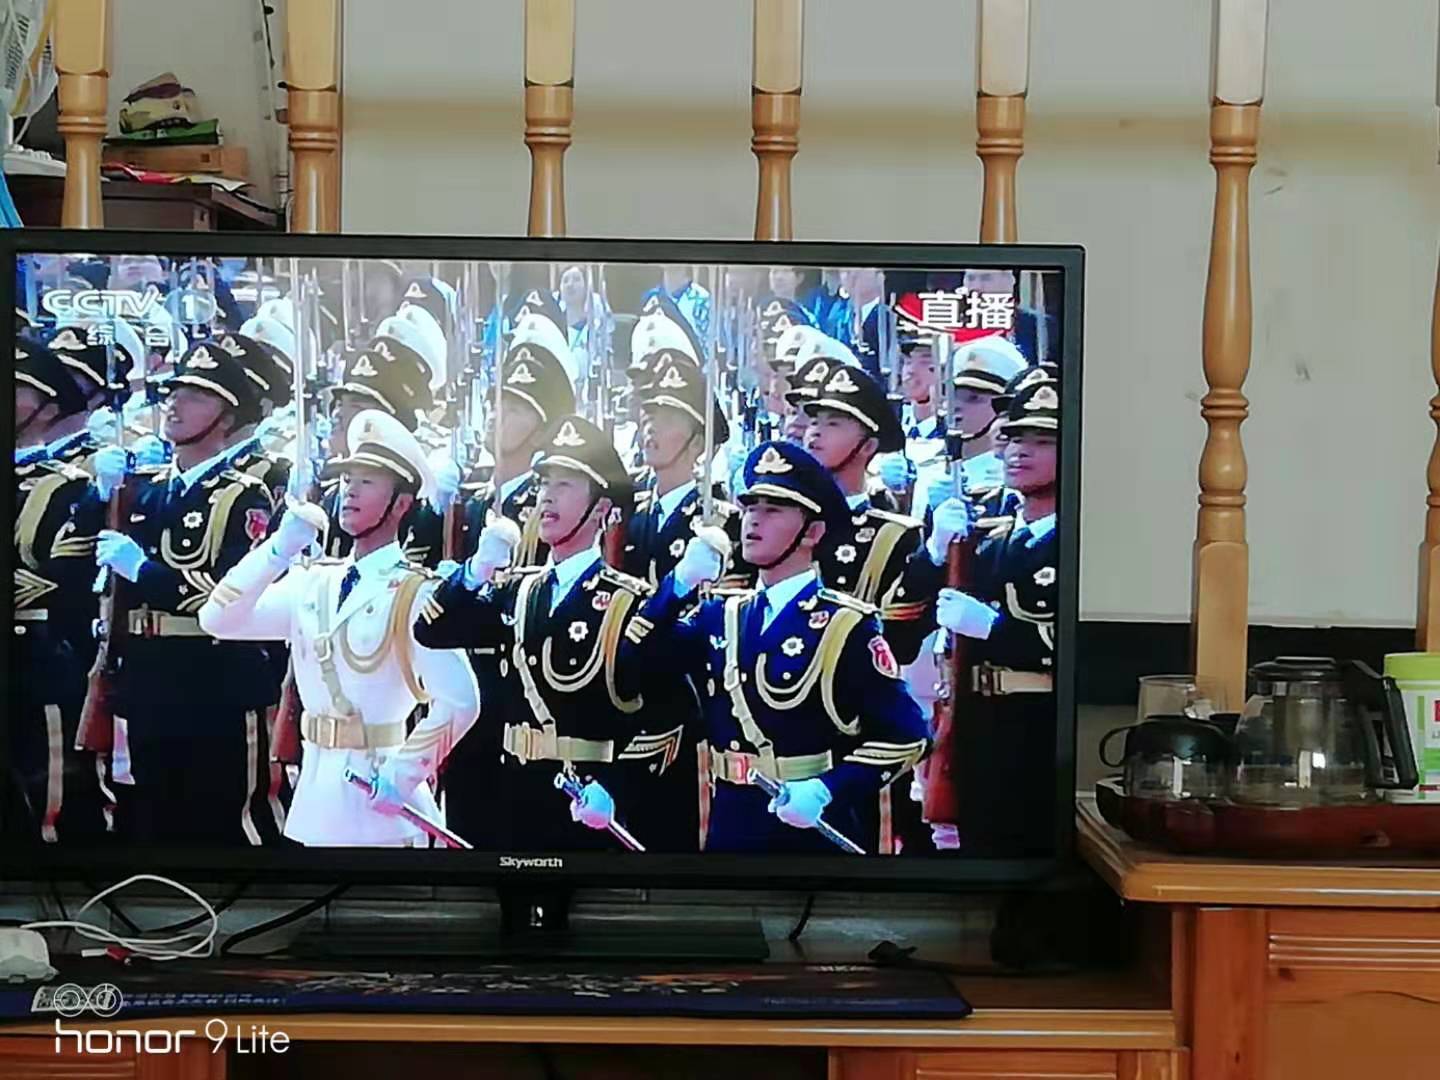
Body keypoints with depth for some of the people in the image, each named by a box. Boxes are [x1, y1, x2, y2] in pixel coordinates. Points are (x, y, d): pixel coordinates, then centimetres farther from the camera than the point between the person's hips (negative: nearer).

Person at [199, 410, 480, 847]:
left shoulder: (415, 594, -11)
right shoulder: (311, 582, 7)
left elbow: (459, 701, -18)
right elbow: (218, 621, 1)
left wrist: (403, 774, -19)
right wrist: (278, 550, -7)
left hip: (379, 796, -6)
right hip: (316, 791, 6)